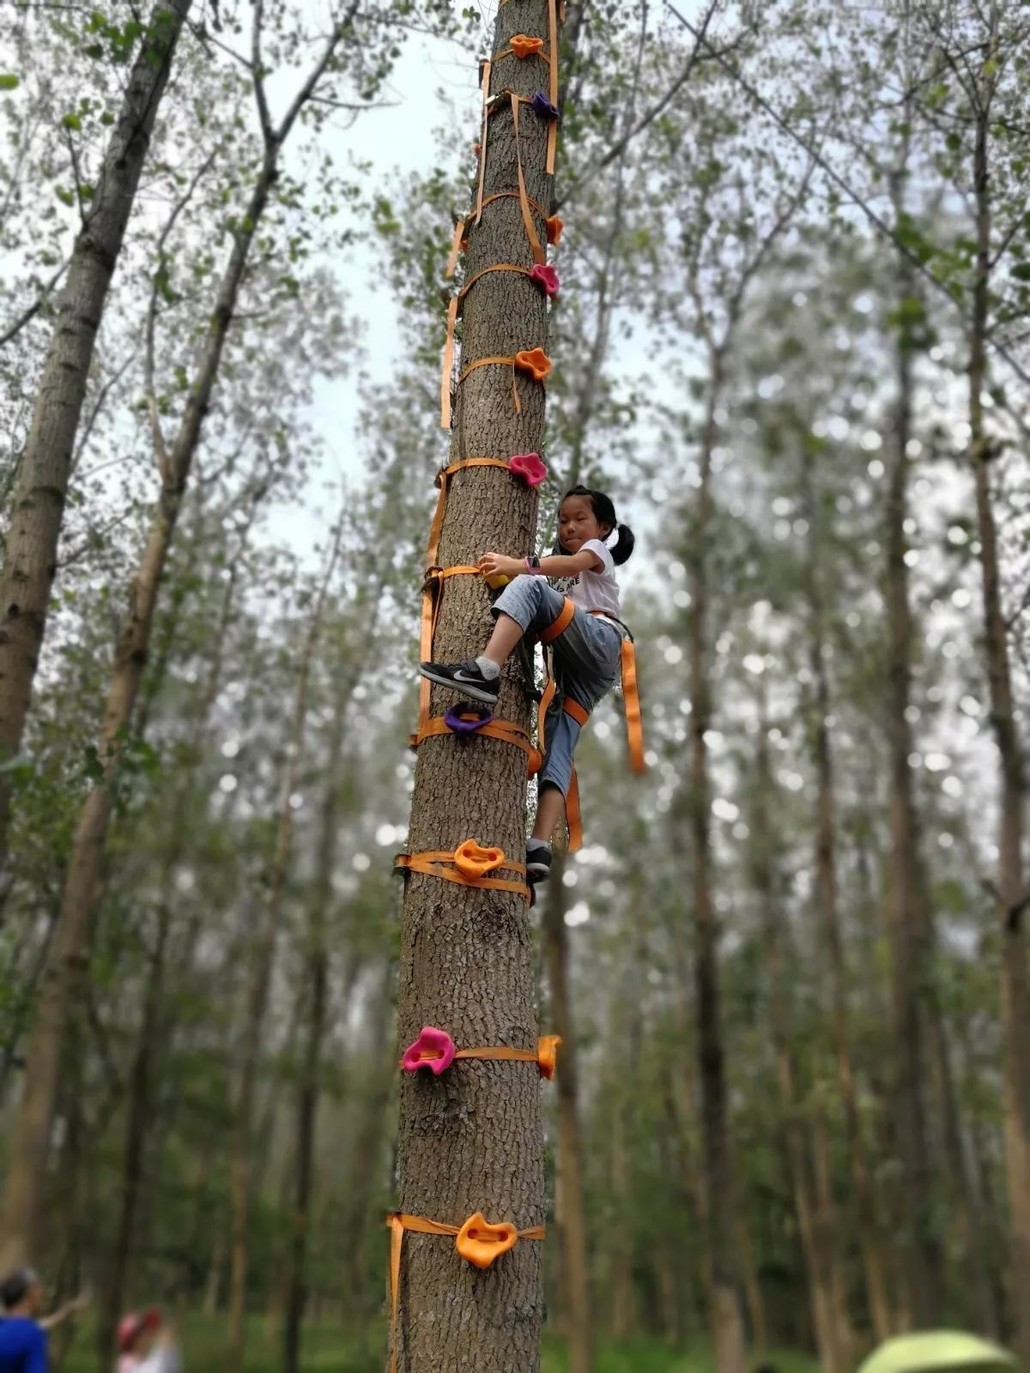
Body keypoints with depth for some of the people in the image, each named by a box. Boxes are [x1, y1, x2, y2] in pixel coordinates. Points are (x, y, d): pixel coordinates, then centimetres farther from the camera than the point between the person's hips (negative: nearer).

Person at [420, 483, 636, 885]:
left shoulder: (599, 551, 19)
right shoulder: (567, 568, 42)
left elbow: (572, 565, -5)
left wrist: (518, 566, -18)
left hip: (601, 644, -7)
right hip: (573, 665, 7)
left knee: (528, 587, -25)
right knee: (557, 749, -12)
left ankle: (484, 671, -45)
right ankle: (540, 847, -26)